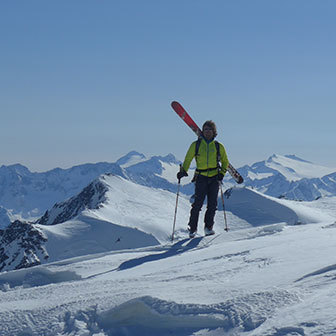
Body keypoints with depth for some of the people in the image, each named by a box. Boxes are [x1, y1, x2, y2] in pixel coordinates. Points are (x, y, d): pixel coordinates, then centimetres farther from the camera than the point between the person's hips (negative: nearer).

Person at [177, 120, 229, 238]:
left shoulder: (219, 147, 8)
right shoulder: (196, 145, 6)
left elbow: (225, 162, 17)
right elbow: (188, 159, 11)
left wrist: (222, 173, 2)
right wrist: (183, 171, -3)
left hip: (214, 178, 2)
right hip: (201, 177, -1)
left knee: (212, 204, 0)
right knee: (198, 203, -10)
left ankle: (208, 227, 11)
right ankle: (192, 228, -3)